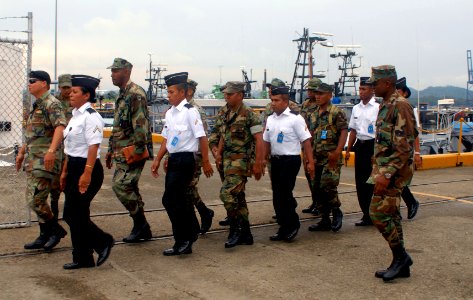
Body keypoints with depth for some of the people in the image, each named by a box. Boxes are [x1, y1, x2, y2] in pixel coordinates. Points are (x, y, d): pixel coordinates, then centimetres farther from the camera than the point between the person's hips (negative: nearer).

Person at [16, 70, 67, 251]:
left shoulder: (51, 104, -11)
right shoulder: (36, 105, 20)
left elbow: (60, 127, -26)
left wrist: (52, 150, -38)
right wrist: (22, 152, 27)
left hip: (45, 160, -10)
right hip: (32, 159, 10)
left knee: (36, 200, -12)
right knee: (33, 199, 11)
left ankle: (56, 230, 4)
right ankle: (45, 236, 19)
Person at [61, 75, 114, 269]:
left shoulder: (91, 117, -14)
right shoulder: (75, 115, 14)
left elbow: (93, 146, -20)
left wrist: (87, 174, -25)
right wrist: (65, 171, 20)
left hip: (87, 169, -9)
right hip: (74, 167, 9)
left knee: (73, 215, -7)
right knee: (74, 215, 11)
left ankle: (103, 241, 12)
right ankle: (82, 258, 20)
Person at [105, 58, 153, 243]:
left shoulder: (135, 94, -13)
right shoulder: (122, 95, 18)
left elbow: (141, 125, -20)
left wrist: (137, 150, -23)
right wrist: (111, 149, 23)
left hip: (132, 152, -10)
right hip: (121, 152, 10)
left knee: (121, 185, -14)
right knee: (129, 189, 11)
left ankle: (140, 224, -2)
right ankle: (142, 229, 18)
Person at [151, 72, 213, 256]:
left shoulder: (190, 111, -13)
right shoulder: (169, 113, 11)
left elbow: (202, 138, -13)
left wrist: (206, 162, -12)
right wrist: (157, 160, 15)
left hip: (185, 160, -8)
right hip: (173, 159, 8)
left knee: (170, 199, -9)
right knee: (180, 200, 13)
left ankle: (183, 240, 3)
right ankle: (191, 234, 27)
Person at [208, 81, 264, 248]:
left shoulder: (248, 114, -12)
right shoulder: (222, 113, 10)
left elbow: (259, 140, -13)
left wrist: (258, 164, -16)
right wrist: (218, 153, 11)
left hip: (241, 160, -8)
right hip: (227, 160, 8)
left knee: (227, 193, -18)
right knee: (238, 196, 12)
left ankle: (235, 230, -4)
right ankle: (245, 235, 21)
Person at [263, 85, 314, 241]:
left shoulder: (295, 118, -10)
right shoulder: (270, 119, 10)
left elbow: (306, 141, -10)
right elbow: (267, 142, 17)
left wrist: (310, 162, -14)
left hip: (291, 160, -7)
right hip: (275, 160, 7)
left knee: (285, 193, -9)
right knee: (277, 195, 9)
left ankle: (293, 225, 12)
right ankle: (284, 228, 21)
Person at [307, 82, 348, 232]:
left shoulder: (337, 113, -7)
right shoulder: (313, 115, 15)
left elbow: (344, 132, -13)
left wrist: (337, 152, -21)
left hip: (331, 158, -7)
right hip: (317, 158, 8)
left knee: (328, 187, -15)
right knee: (318, 189, 8)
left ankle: (337, 212, 9)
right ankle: (325, 221, 17)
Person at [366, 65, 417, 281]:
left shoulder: (400, 105, -15)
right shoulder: (385, 105, 15)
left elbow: (404, 146, -22)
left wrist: (387, 174, -25)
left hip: (394, 170, -10)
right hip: (384, 169, 10)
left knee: (378, 212, -11)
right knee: (391, 215, 11)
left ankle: (401, 256, 4)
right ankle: (400, 264, 19)